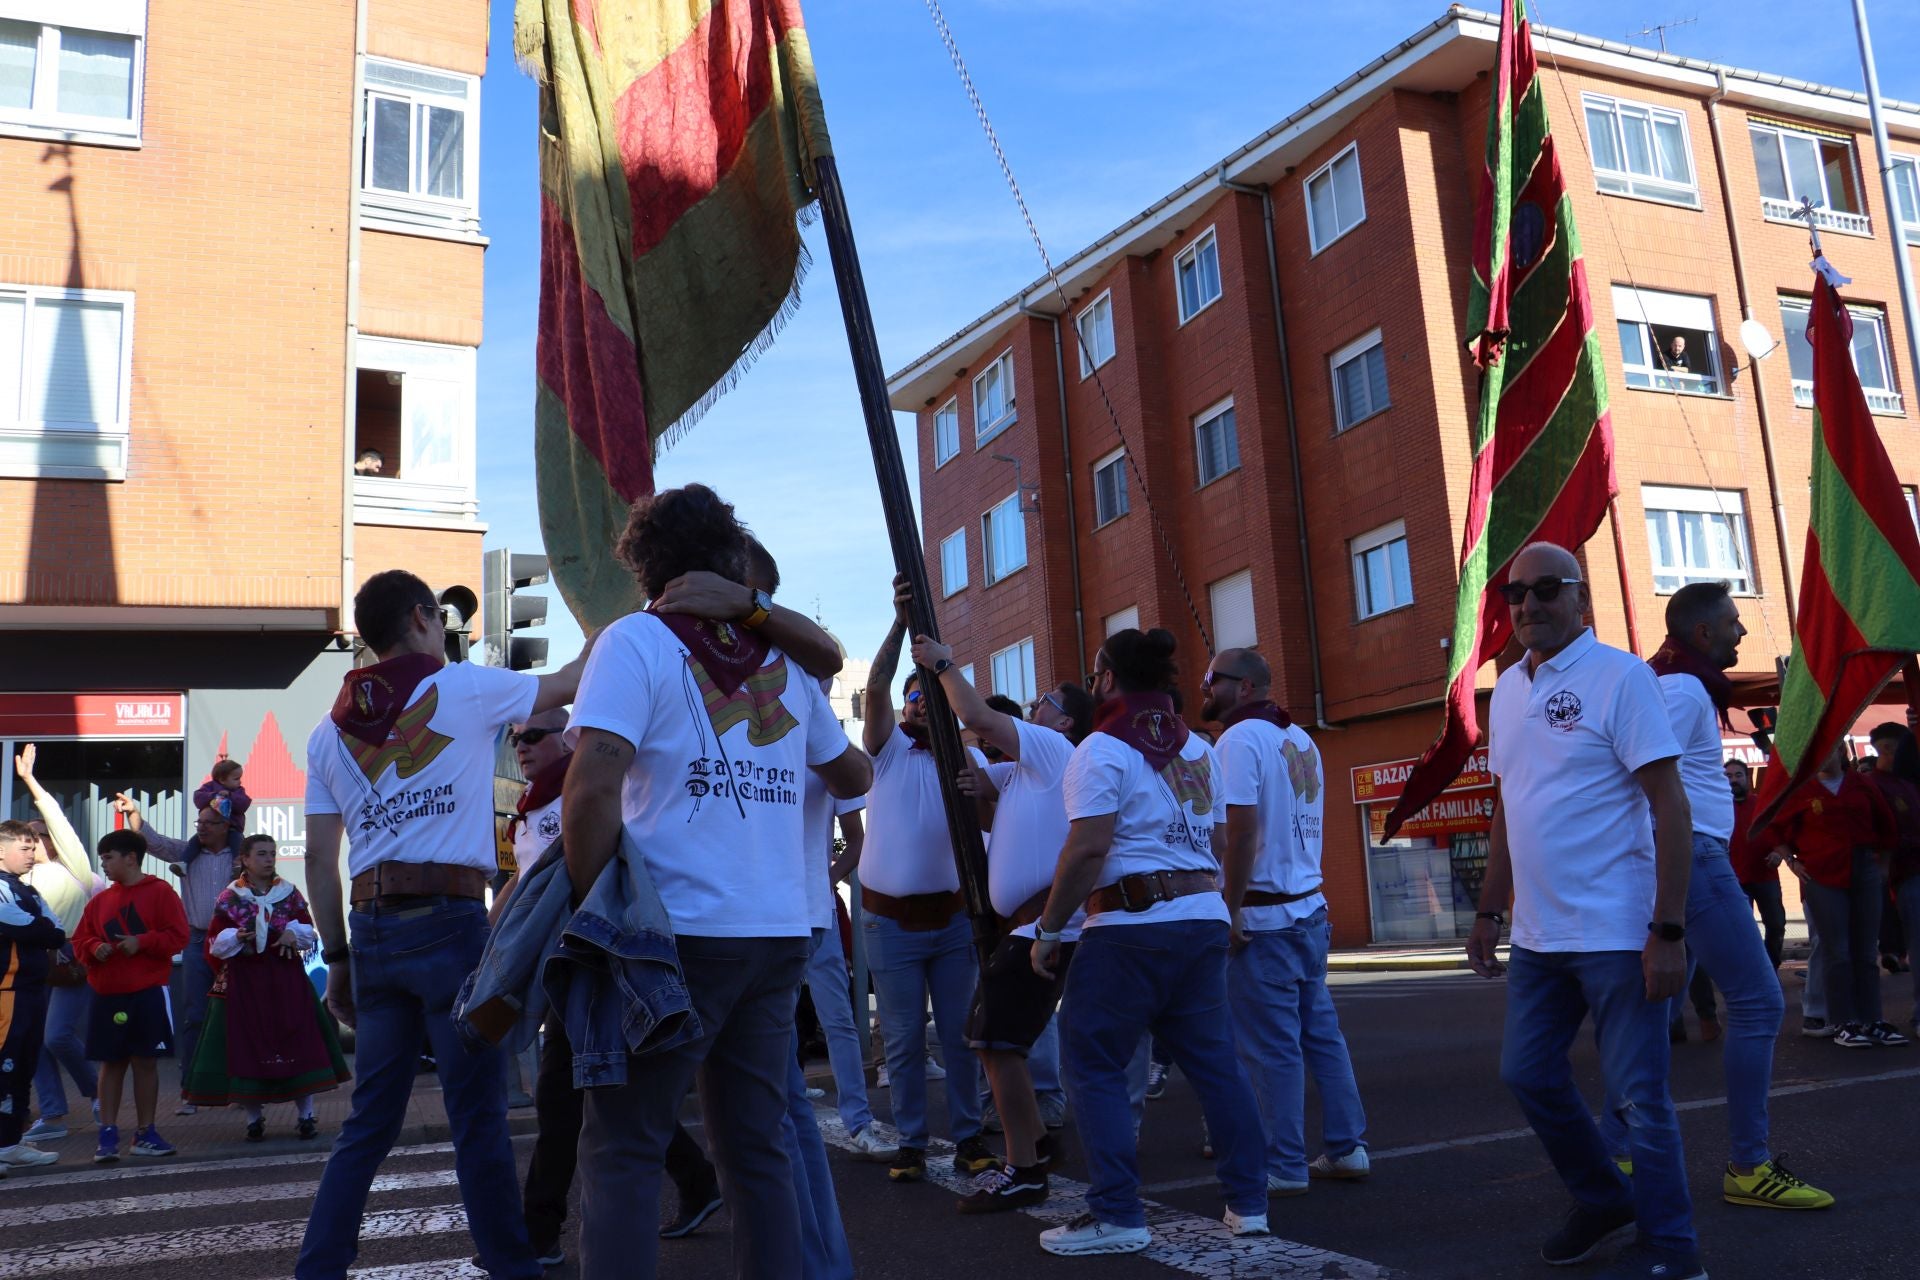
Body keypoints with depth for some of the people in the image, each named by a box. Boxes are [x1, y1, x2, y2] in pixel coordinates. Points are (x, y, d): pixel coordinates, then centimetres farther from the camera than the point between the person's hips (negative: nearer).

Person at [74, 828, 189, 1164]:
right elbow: (80, 940, 13)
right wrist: (94, 948, -8)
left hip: (148, 995, -3)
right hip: (107, 996, 3)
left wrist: (142, 942, -19)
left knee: (146, 1061, 4)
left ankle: (145, 1133, 13)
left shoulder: (160, 892, -2)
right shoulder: (100, 900, 10)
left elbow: (178, 936, -7)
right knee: (111, 1063, 6)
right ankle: (108, 1135, 10)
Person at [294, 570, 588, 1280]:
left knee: (369, 1122, 14)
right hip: (450, 924, -5)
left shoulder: (330, 730, 13)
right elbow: (567, 685, 12)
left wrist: (338, 960, 16)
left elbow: (319, 859, 11)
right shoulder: (466, 687, -2)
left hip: (372, 931, 6)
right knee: (478, 1120, 1)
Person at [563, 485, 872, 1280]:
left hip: (682, 930, -5)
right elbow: (854, 776, 25)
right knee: (757, 1150, 13)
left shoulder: (638, 640, -4)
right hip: (780, 936, 5)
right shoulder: (779, 658, 13)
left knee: (622, 1154, 3)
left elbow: (594, 787, -17)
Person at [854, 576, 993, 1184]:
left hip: (953, 916, 1)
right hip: (891, 920, -1)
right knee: (903, 1039, 6)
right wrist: (900, 623, -24)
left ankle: (967, 1135, 18)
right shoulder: (889, 750, 2)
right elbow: (876, 688, -14)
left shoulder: (968, 758, 5)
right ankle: (910, 1142, 17)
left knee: (959, 1034, 6)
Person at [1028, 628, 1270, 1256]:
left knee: (1093, 1065, 2)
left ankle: (1118, 1216, 2)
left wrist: (1049, 930, -11)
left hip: (1131, 926, -7)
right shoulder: (1198, 749, 15)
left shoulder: (1103, 749, -8)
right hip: (1205, 919, 8)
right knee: (1215, 1061, 13)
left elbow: (1087, 849, -18)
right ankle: (1248, 1202, 18)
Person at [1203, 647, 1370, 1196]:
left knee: (1272, 1046, -1)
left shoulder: (1239, 739, -12)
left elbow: (1242, 828, -20)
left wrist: (1230, 912, -16)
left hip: (1264, 917, -8)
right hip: (1310, 907, 9)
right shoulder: (1300, 739, 14)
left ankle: (1285, 1166, 6)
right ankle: (1347, 1148, 20)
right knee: (1321, 1031, 14)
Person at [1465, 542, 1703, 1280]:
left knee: (1637, 1095, 3)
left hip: (1615, 933, -7)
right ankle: (1602, 1199, 35)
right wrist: (1490, 911, 16)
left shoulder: (1620, 677, -10)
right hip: (1538, 934, 7)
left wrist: (1668, 931, -18)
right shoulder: (1506, 689, 10)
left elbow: (1669, 808, -13)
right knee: (1528, 1074, 15)